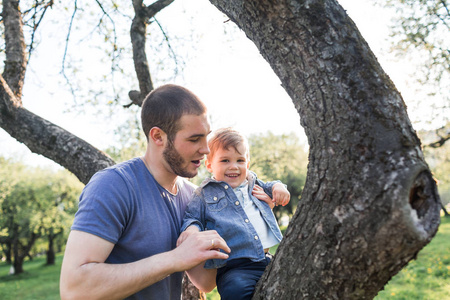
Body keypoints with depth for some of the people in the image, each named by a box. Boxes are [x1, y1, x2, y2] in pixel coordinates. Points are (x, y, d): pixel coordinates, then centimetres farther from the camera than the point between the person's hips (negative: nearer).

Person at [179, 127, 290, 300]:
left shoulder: (253, 184, 21)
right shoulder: (205, 194, 9)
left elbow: (268, 188, 38)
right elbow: (192, 217, 9)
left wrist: (278, 187, 14)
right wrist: (191, 228, -15)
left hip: (268, 261, 6)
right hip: (235, 268, -6)